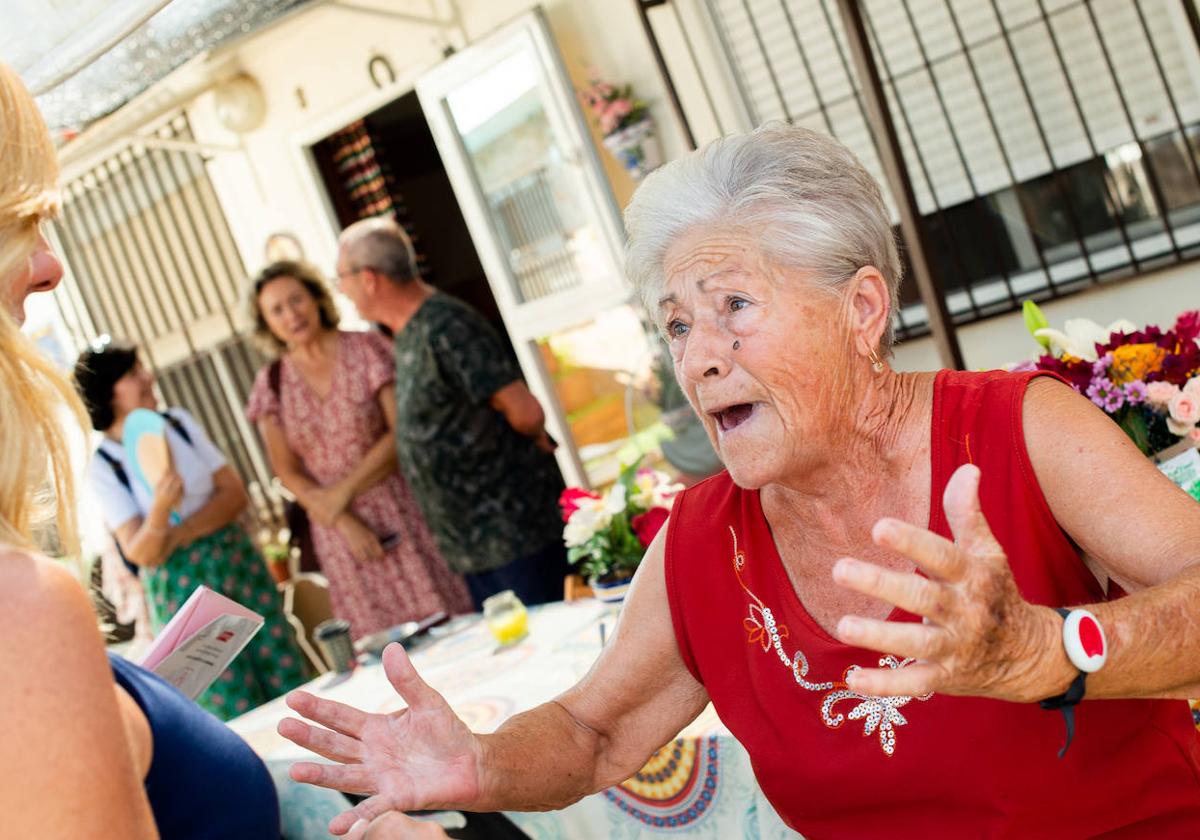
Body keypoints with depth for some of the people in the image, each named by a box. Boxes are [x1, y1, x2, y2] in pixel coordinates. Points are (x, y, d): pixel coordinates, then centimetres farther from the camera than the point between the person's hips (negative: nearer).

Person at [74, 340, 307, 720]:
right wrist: (160, 511, -33)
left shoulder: (179, 423, 2)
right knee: (242, 718, 1)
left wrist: (183, 533, -15)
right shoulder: (103, 468, -9)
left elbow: (235, 493, 0)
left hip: (240, 564, 4)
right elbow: (140, 554, -13)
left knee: (291, 690, 5)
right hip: (181, 590, -4)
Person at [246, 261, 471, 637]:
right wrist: (344, 521, -9)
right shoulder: (272, 383, 5)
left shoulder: (367, 349, -2)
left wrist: (344, 490, -12)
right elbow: (288, 472, 4)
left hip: (402, 516, -2)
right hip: (339, 531, 2)